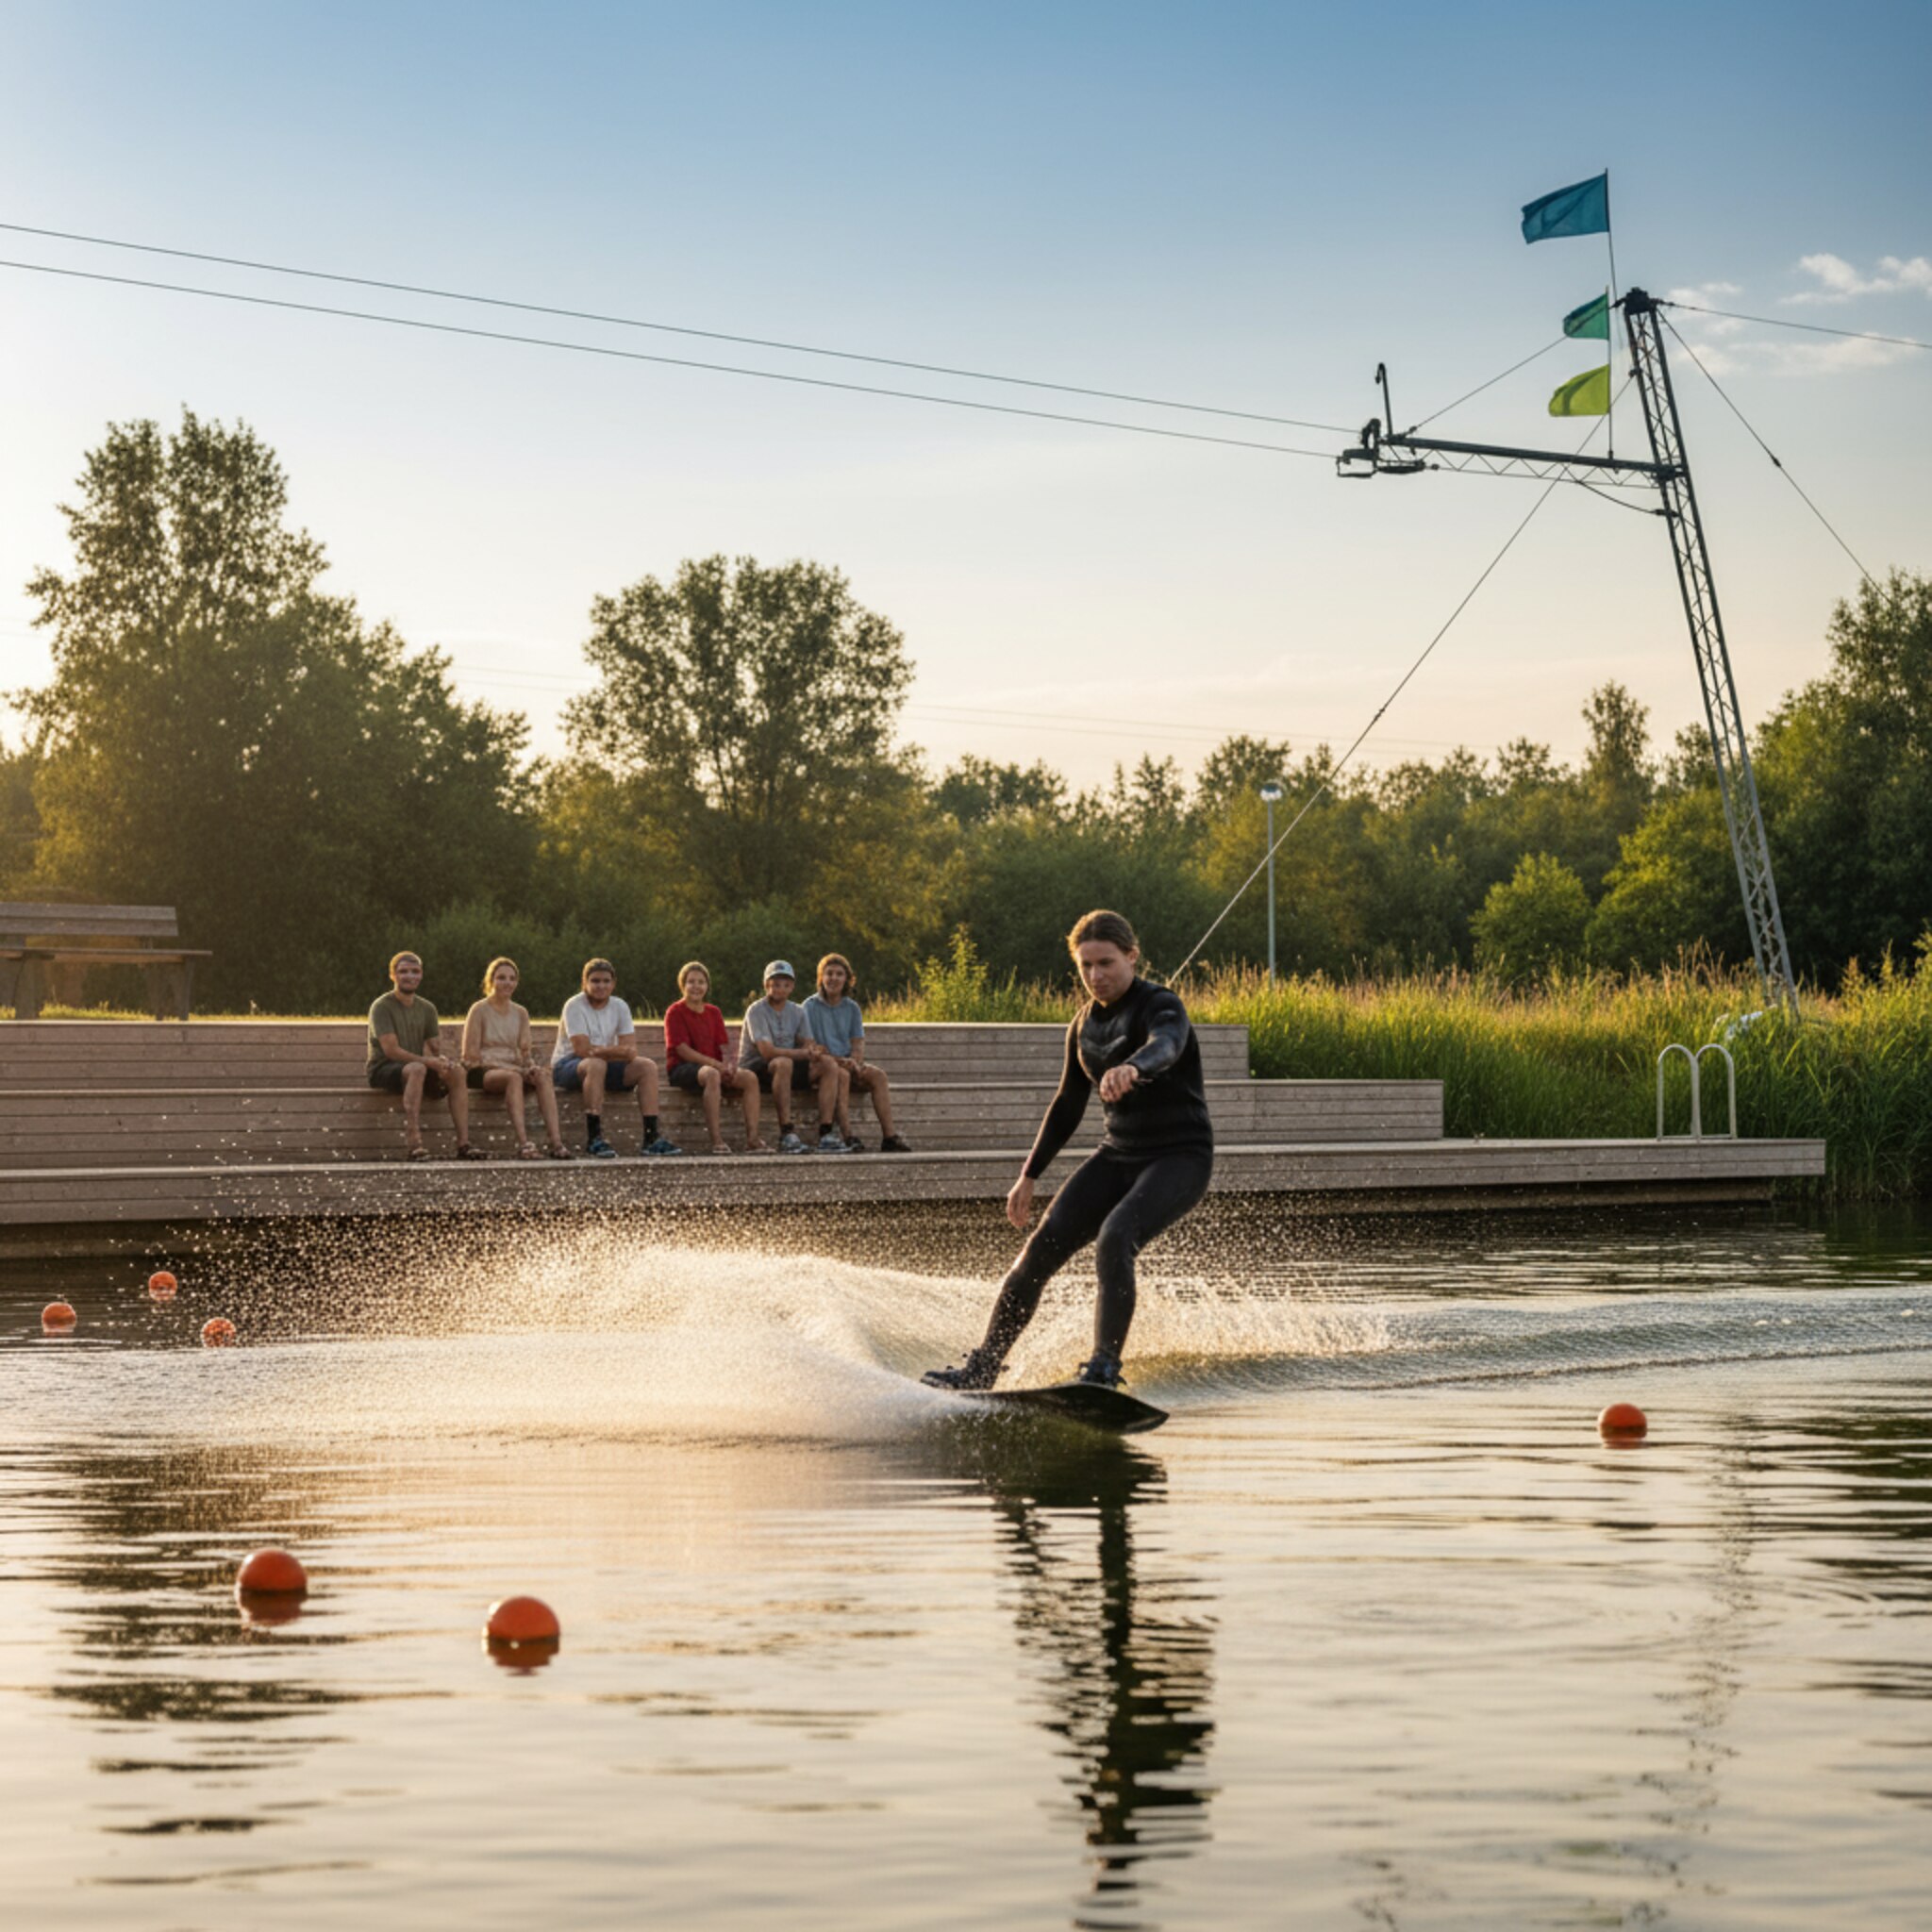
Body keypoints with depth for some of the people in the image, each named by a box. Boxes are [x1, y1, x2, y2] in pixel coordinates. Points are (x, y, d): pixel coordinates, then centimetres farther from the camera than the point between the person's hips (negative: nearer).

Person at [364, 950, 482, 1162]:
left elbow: (436, 1047, 10)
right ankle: (413, 1143, -47)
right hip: (383, 1070, -6)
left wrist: (442, 1059, -15)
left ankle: (463, 1144, -26)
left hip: (416, 1068, 6)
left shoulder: (426, 1009, 14)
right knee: (416, 1069, -38)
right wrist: (428, 1061, -25)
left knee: (456, 1072, -21)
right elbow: (391, 1050, -16)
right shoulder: (382, 1007, -6)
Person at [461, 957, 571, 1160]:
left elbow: (525, 1051, 14)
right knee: (514, 1077, -38)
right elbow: (470, 1055, -6)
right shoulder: (479, 1010, 0)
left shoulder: (520, 1013, 17)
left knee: (543, 1076, -28)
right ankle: (523, 1142, -51)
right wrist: (506, 1067, -16)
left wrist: (531, 1065, -10)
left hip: (513, 1068, 5)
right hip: (484, 1072, -5)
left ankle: (556, 1141, -42)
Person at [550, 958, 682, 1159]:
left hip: (606, 1066, 6)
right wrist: (616, 1051, -22)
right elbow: (582, 1049, -23)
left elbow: (631, 1050, -6)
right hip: (567, 1066, -6)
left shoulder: (619, 1007, 4)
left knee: (648, 1066, -14)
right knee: (596, 1064, -39)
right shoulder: (574, 1006, -12)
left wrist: (602, 1051, -24)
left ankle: (651, 1137, -20)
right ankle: (594, 1138, -40)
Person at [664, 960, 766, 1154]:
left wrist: (729, 1062, -13)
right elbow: (682, 1050, -12)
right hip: (682, 1068, -6)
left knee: (750, 1078, -18)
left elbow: (725, 1047, 12)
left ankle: (752, 1138, -24)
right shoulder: (676, 1012, -2)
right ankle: (716, 1140, -44)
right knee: (711, 1074, -40)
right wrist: (716, 1064, -19)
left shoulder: (714, 1013, 18)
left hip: (714, 1066, 6)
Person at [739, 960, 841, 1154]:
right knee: (783, 1063, -39)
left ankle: (826, 1134, -24)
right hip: (755, 1069, -6)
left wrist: (813, 1051, -24)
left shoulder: (797, 1012, 11)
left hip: (789, 1069, 6)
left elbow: (808, 1043, 2)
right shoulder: (756, 1011, -11)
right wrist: (803, 1053, -25)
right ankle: (786, 1135, -42)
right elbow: (767, 1051, -22)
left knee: (828, 1064, -15)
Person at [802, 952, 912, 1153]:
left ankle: (889, 1136, -31)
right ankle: (847, 1137, -46)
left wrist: (854, 1061, -13)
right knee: (841, 1074, -37)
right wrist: (836, 1060, -19)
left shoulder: (852, 1008, 15)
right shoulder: (811, 1006, 2)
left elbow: (858, 1043, 10)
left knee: (878, 1075, -24)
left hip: (848, 1063, 4)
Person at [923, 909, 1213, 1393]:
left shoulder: (1160, 1007, -13)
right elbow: (1068, 1105, 20)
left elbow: (1166, 1045, -39)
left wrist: (1133, 1068, -61)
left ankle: (1103, 1370, -28)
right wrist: (1030, 1175, 20)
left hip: (1179, 1158, -7)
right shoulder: (1085, 1024, 9)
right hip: (1118, 1154, 7)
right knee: (1041, 1251, -6)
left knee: (1114, 1240, -31)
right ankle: (982, 1368, 3)